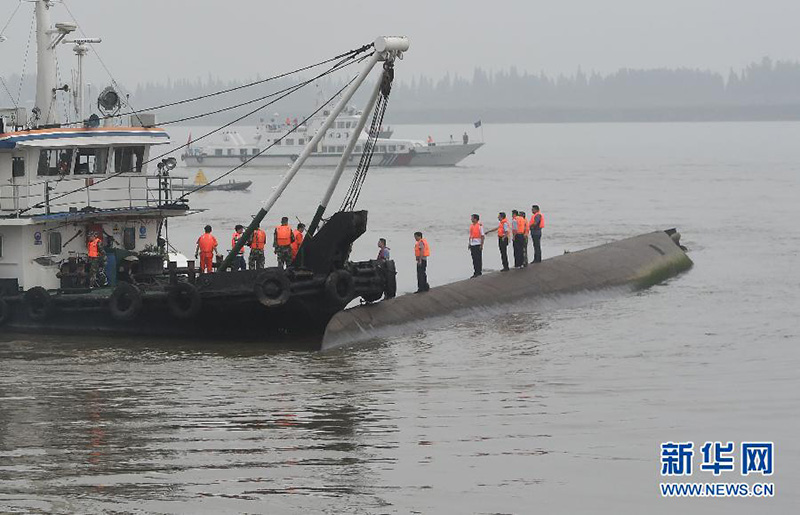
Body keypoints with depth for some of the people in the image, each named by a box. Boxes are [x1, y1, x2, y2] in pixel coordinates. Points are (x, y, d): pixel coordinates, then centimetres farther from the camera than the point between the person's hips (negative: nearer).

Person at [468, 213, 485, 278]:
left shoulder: (480, 226, -9)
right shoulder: (471, 226, 12)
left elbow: (482, 236, -11)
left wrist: (481, 245, -16)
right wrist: (469, 244, 16)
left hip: (478, 244, -7)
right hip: (472, 244, 7)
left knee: (478, 258, -4)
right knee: (474, 259, 9)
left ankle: (479, 272, 0)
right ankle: (475, 272, 14)